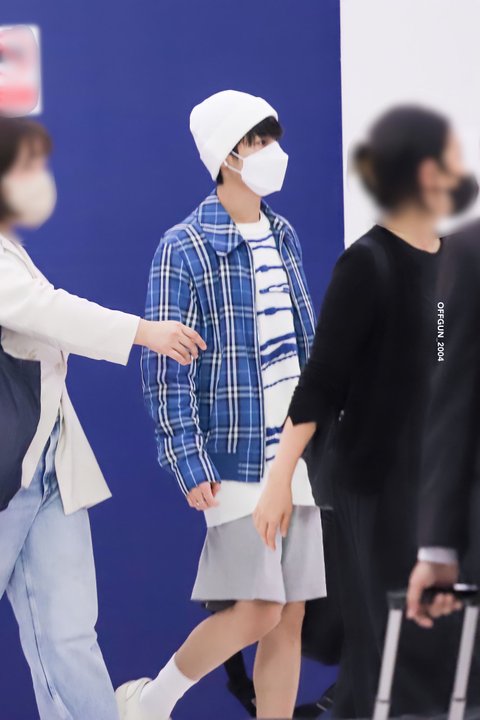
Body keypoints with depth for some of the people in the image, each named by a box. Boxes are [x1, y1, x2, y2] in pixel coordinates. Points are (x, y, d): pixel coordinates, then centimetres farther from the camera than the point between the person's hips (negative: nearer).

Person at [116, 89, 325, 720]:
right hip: (238, 458, -6)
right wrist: (190, 464, -15)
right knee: (257, 611, -9)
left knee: (291, 618, 5)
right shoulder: (184, 249, -9)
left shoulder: (284, 238, 12)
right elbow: (164, 367, -11)